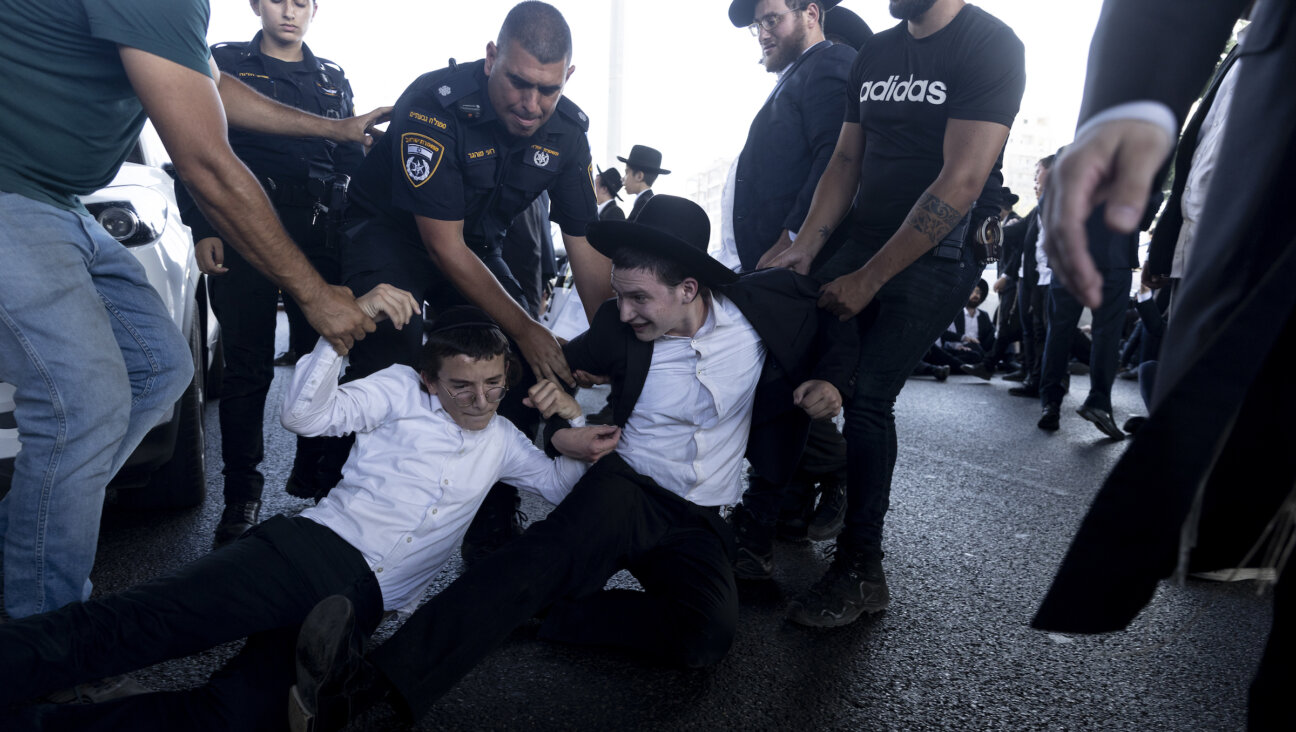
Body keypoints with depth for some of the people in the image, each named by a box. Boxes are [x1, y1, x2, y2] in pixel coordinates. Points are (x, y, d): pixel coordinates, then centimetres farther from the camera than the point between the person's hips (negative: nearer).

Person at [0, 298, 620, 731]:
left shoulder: (501, 440, 21)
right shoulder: (402, 390, 7)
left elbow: (562, 485, 25)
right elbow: (304, 414, -4)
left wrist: (572, 422, 3)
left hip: (360, 601, 2)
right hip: (311, 546, -1)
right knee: (137, 624, -26)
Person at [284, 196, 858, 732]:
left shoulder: (764, 306, -6)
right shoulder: (618, 328, -6)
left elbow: (840, 319, 12)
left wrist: (829, 380, -5)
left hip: (698, 523, 2)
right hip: (628, 488, -1)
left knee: (706, 636, -30)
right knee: (551, 550, -36)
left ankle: (543, 611, -21)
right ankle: (367, 682, -45)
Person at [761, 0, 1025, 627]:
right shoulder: (874, 53, 13)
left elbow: (961, 181, -18)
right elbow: (846, 161, 11)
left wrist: (868, 279, -19)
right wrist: (805, 247, -5)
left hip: (937, 254, -7)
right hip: (865, 241, 7)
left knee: (866, 395, -16)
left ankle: (860, 572, -2)